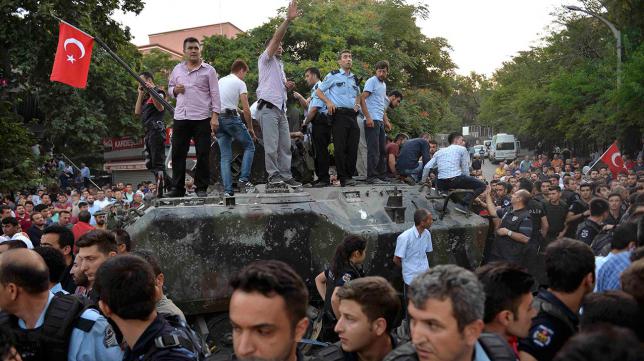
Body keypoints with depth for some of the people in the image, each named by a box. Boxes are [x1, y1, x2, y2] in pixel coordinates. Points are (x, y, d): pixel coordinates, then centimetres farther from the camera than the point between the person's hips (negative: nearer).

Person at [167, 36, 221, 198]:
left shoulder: (208, 70, 3)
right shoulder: (177, 69, 14)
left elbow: (215, 94, 0)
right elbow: (170, 88, 24)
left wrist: (215, 116, -9)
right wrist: (175, 90, -1)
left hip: (202, 118, -3)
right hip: (180, 117, 3)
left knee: (203, 154, 0)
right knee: (178, 153, 4)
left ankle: (201, 188, 9)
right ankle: (177, 188, 12)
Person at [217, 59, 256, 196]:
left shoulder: (220, 81, 20)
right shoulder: (240, 83, -1)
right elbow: (246, 109, -6)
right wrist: (250, 128, 3)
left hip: (217, 119, 6)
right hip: (231, 118, -6)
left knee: (225, 157, 7)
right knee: (249, 147, 10)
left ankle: (227, 190, 1)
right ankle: (243, 180, -4)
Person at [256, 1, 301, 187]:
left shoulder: (280, 65, 28)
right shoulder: (266, 59, 5)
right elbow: (276, 38, -9)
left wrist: (287, 86, 12)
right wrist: (288, 19, -19)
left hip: (281, 109, 8)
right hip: (268, 108, -8)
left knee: (285, 145, 4)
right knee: (271, 145, -10)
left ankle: (286, 175, 6)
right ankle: (273, 174, -4)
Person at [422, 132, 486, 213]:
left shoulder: (439, 152, 22)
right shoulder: (462, 149, 10)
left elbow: (427, 167, 15)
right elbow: (465, 169, 8)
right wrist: (467, 183, 20)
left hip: (441, 185, 6)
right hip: (456, 180, -6)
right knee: (482, 185, 4)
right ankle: (464, 204, -13)